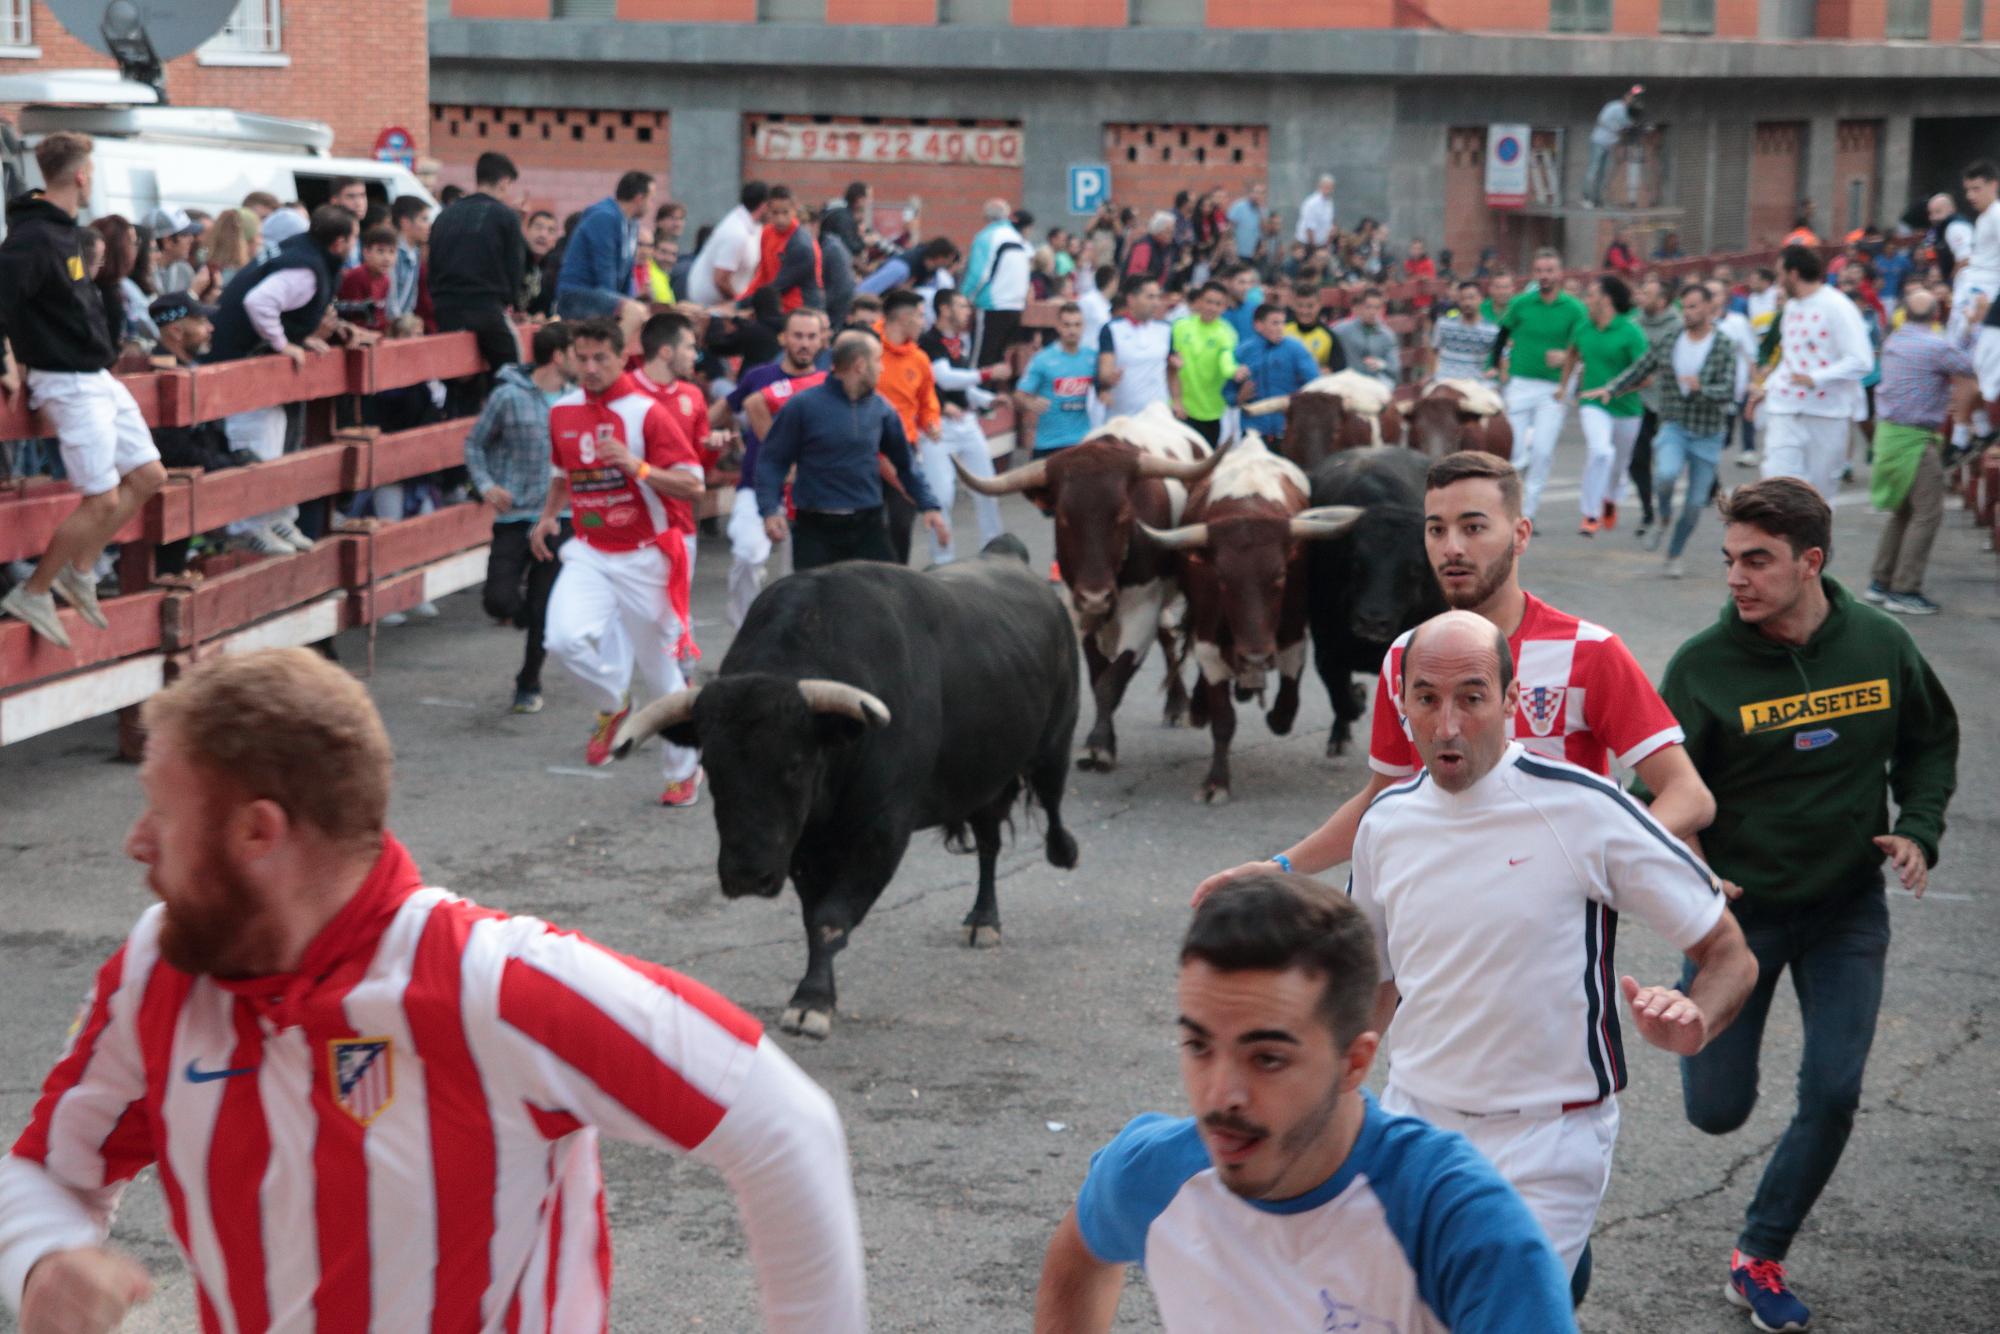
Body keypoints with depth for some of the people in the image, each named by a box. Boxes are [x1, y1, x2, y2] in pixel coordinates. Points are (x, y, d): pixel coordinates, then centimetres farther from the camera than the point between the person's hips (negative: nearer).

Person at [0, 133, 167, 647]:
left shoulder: (62, 229, 9)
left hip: (98, 378, 10)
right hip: (69, 384, -10)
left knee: (148, 476, 12)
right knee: (102, 500, -6)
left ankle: (79, 570, 20)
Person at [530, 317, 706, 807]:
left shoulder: (646, 413, -13)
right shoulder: (562, 412, 4)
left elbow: (692, 484, -17)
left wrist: (637, 468, -30)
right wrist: (548, 516, 11)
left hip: (645, 556, -4)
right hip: (590, 553, 4)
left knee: (660, 668, 4)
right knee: (565, 638, -22)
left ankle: (685, 770, 24)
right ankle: (613, 704, 9)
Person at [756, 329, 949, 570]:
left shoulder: (880, 408, 4)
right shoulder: (804, 405, -7)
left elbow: (904, 462, 15)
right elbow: (772, 460, -4)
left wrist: (929, 505, 7)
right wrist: (770, 510, -15)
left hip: (868, 525, 3)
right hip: (817, 528, -3)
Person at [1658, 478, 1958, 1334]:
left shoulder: (1880, 646, -9)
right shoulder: (1704, 666, -17)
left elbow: (1931, 741, 9)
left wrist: (1919, 828, -6)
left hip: (1848, 910, 2)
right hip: (1736, 909, -2)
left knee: (1833, 1096, -3)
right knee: (1718, 1110, 4)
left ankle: (1761, 1255, 16)